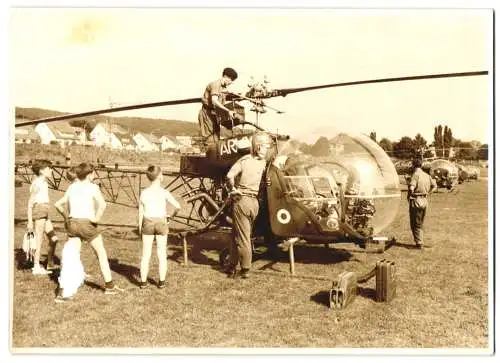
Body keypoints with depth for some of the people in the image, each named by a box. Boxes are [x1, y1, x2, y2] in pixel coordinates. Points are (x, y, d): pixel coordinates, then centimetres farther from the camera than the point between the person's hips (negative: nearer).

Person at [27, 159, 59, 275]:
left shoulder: (43, 182, 16)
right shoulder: (37, 184, -11)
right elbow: (30, 203, -12)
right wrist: (30, 221, -15)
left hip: (44, 214, 9)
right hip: (38, 212, -9)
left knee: (54, 239, 9)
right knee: (39, 240, -1)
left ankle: (50, 265, 17)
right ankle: (36, 267, 8)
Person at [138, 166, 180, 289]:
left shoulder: (144, 193, -4)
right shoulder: (164, 192, -11)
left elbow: (141, 212, -1)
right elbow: (178, 206, -13)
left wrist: (140, 226, 9)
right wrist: (173, 214, 6)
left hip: (148, 223, 2)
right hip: (161, 223, -2)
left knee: (146, 254, 10)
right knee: (162, 253, 9)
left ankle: (143, 282, 14)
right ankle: (162, 281, 14)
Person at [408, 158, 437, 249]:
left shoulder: (415, 174, -14)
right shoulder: (427, 175, 9)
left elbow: (411, 188, -26)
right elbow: (434, 186, 19)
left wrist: (409, 195, -9)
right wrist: (427, 193, 17)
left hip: (416, 201, -7)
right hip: (424, 201, 7)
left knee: (415, 224, 2)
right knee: (420, 223, 18)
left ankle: (419, 243, 0)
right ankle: (420, 241, 24)